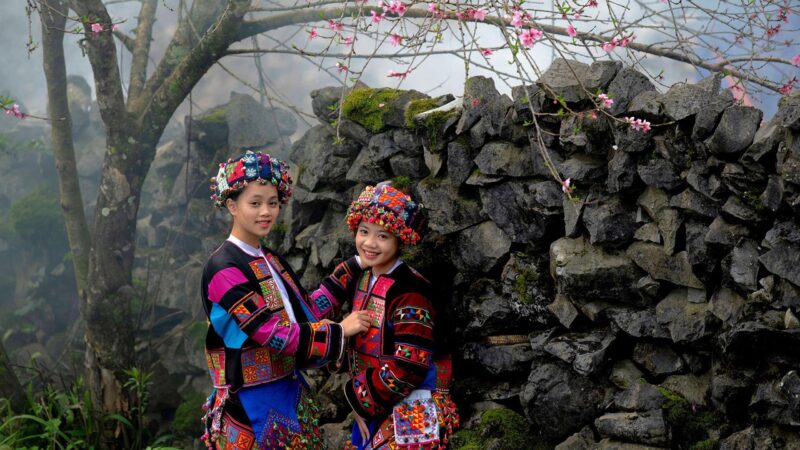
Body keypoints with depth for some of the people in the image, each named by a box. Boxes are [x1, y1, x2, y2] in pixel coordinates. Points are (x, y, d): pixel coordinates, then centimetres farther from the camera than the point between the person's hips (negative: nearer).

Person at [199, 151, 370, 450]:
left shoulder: (270, 261, 9)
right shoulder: (224, 269, -18)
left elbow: (305, 312, 10)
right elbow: (273, 334, -22)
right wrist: (339, 331, -16)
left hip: (290, 391, 8)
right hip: (252, 404, -8)